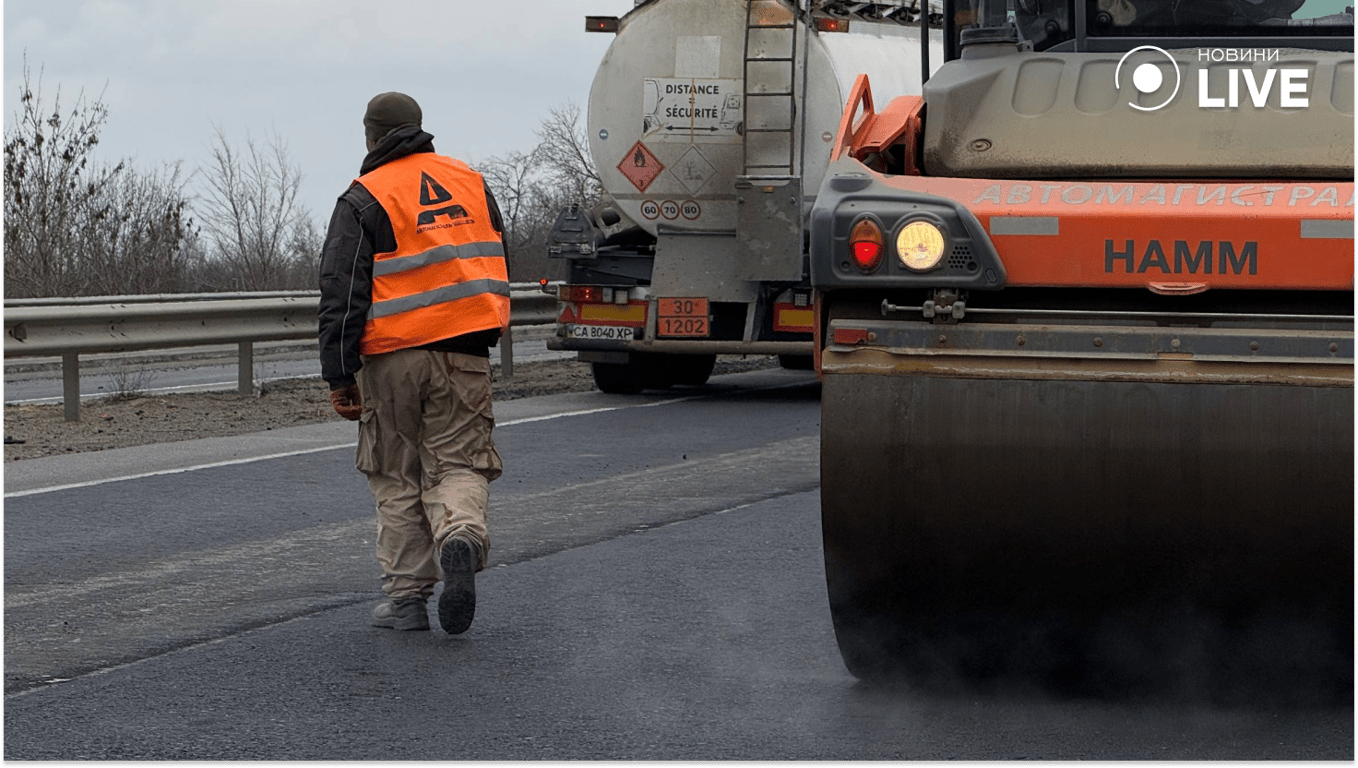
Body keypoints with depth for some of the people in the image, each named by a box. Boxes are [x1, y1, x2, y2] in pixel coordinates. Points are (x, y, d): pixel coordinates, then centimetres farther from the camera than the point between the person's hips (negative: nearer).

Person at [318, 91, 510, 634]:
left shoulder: (364, 199, -5)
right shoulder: (471, 182, 10)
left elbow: (341, 297, -9)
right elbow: (497, 266, 18)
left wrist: (339, 376, -7)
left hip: (392, 358, -3)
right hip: (464, 357, 3)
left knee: (397, 479, 9)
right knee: (457, 465, 6)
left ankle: (407, 596, 9)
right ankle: (461, 535, -25)